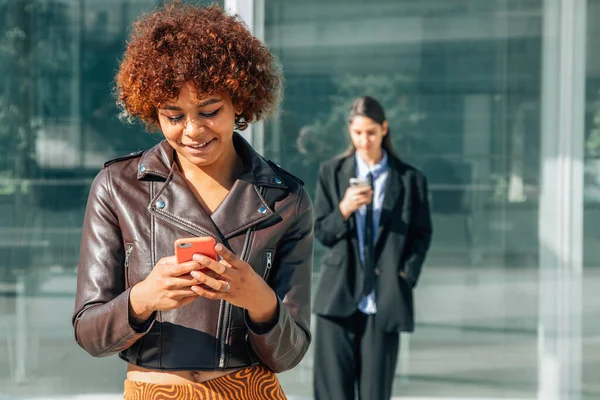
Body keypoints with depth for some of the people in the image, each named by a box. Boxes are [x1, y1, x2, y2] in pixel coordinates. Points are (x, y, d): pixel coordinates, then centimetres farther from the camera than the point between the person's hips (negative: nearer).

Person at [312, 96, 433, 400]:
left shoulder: (410, 180, 4)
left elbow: (422, 234, 10)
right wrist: (344, 209, -13)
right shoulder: (331, 173, 8)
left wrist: (407, 274, -4)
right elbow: (320, 232, 6)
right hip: (339, 295, 1)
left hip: (385, 300, -1)